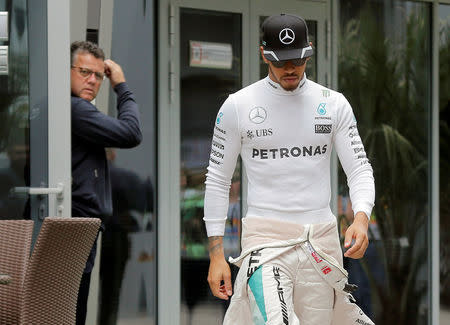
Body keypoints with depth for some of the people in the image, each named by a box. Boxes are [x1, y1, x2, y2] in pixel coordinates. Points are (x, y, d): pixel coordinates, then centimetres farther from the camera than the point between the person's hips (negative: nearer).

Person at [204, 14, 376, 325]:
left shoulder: (334, 104, 7)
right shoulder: (238, 106, 2)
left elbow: (360, 169, 6)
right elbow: (218, 179, 6)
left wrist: (361, 217, -16)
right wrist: (216, 254, 1)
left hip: (322, 238, 3)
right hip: (265, 237, -3)